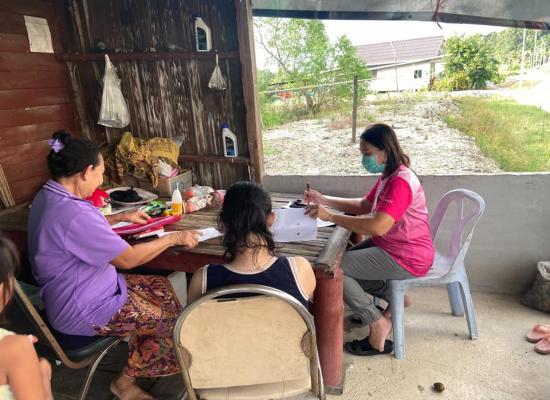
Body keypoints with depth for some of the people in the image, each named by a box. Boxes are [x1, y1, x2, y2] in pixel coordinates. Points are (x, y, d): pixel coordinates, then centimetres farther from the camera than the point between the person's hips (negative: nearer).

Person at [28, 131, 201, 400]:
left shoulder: (48, 196, 0)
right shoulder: (73, 214, -32)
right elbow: (129, 259, -25)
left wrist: (121, 217, 20)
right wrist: (173, 238, -13)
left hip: (73, 293, 10)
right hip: (82, 311, -10)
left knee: (165, 290, 10)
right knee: (169, 317, -1)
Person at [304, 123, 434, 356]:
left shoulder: (400, 182, -25)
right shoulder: (388, 176, 7)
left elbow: (378, 226, -36)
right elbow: (363, 206, 14)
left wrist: (330, 216, -31)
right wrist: (325, 200, 4)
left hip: (406, 258, -10)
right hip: (389, 246, 10)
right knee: (346, 259, 15)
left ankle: (378, 325, 0)